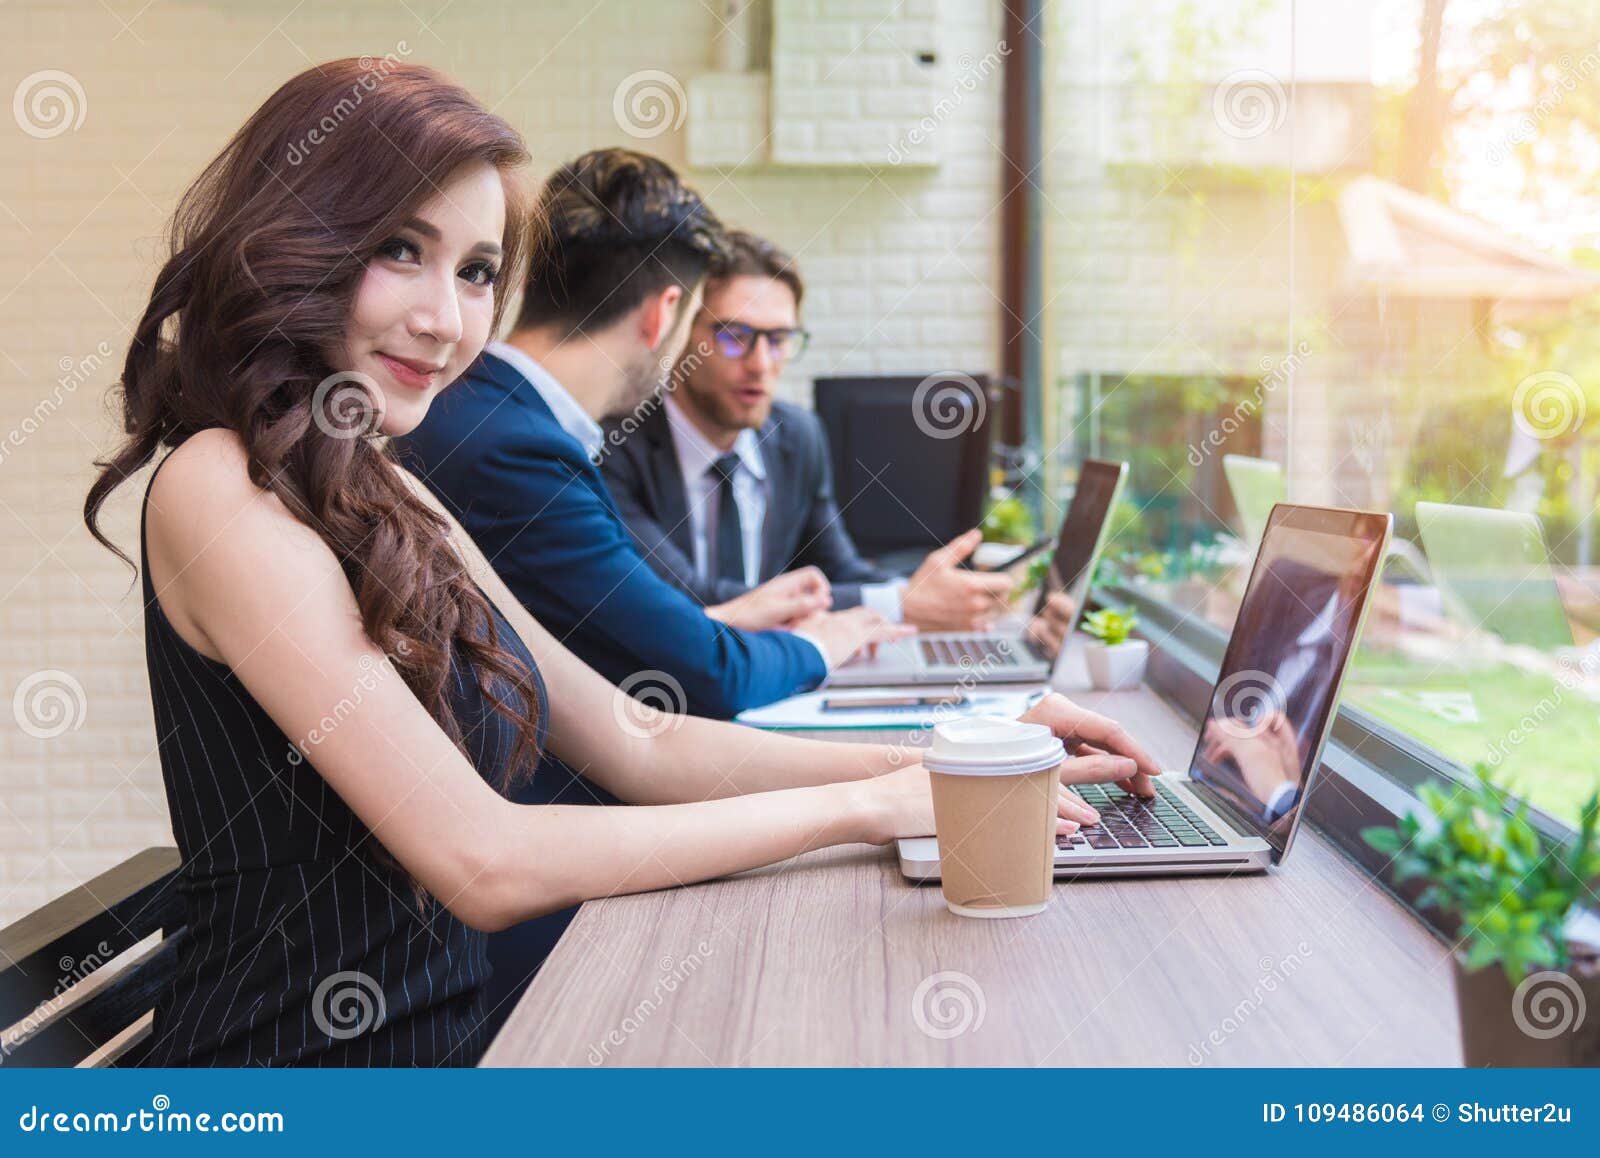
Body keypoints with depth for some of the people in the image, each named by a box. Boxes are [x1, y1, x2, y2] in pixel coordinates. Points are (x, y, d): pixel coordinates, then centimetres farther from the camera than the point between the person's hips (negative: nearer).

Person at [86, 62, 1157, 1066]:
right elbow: (485, 863, -20)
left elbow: (640, 747, 12)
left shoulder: (391, 502, 11)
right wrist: (863, 807, -14)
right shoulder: (221, 489, -15)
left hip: (447, 1048, 8)